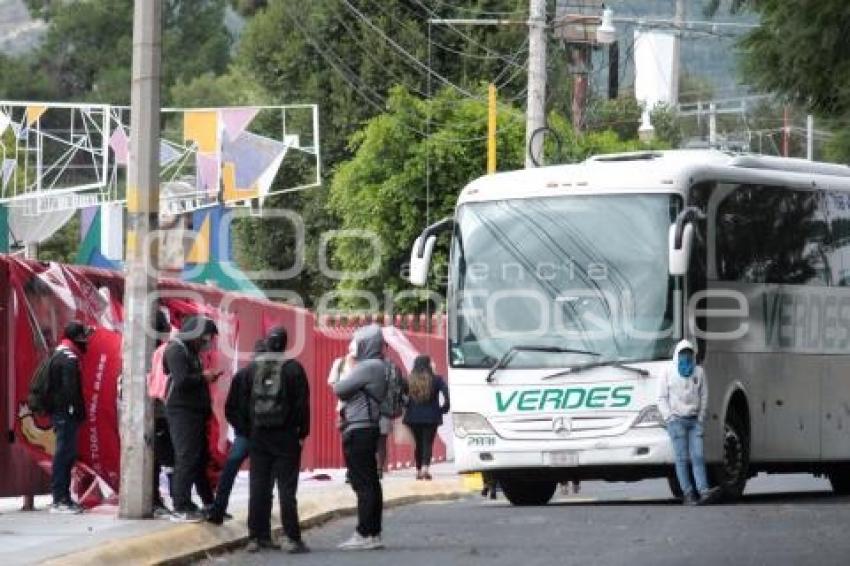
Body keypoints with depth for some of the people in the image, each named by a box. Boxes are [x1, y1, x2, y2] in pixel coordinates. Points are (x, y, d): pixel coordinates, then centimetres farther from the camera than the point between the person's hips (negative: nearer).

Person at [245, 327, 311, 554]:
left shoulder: (254, 368, 3)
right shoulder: (293, 368, -7)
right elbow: (302, 402, -9)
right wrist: (302, 432, -2)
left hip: (259, 435, 3)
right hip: (285, 436, -3)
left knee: (258, 488, 7)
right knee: (287, 488, -3)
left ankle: (257, 536, 8)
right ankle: (292, 538, -7)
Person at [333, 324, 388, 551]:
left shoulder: (367, 368, -15)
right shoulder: (379, 367, 15)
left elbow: (339, 389, -14)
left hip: (358, 430, -10)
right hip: (370, 429, 10)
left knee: (363, 484, -9)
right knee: (371, 483, 12)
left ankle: (364, 534, -10)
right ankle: (374, 534, 15)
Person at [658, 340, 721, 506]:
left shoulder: (698, 372, 12)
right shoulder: (668, 372, 7)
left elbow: (704, 396, 14)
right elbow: (662, 397, 6)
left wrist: (701, 417, 3)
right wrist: (669, 417, -4)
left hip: (695, 420, 2)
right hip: (676, 419, -2)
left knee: (698, 456, -9)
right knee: (682, 457, -7)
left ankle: (703, 491, -21)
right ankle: (688, 494, -10)